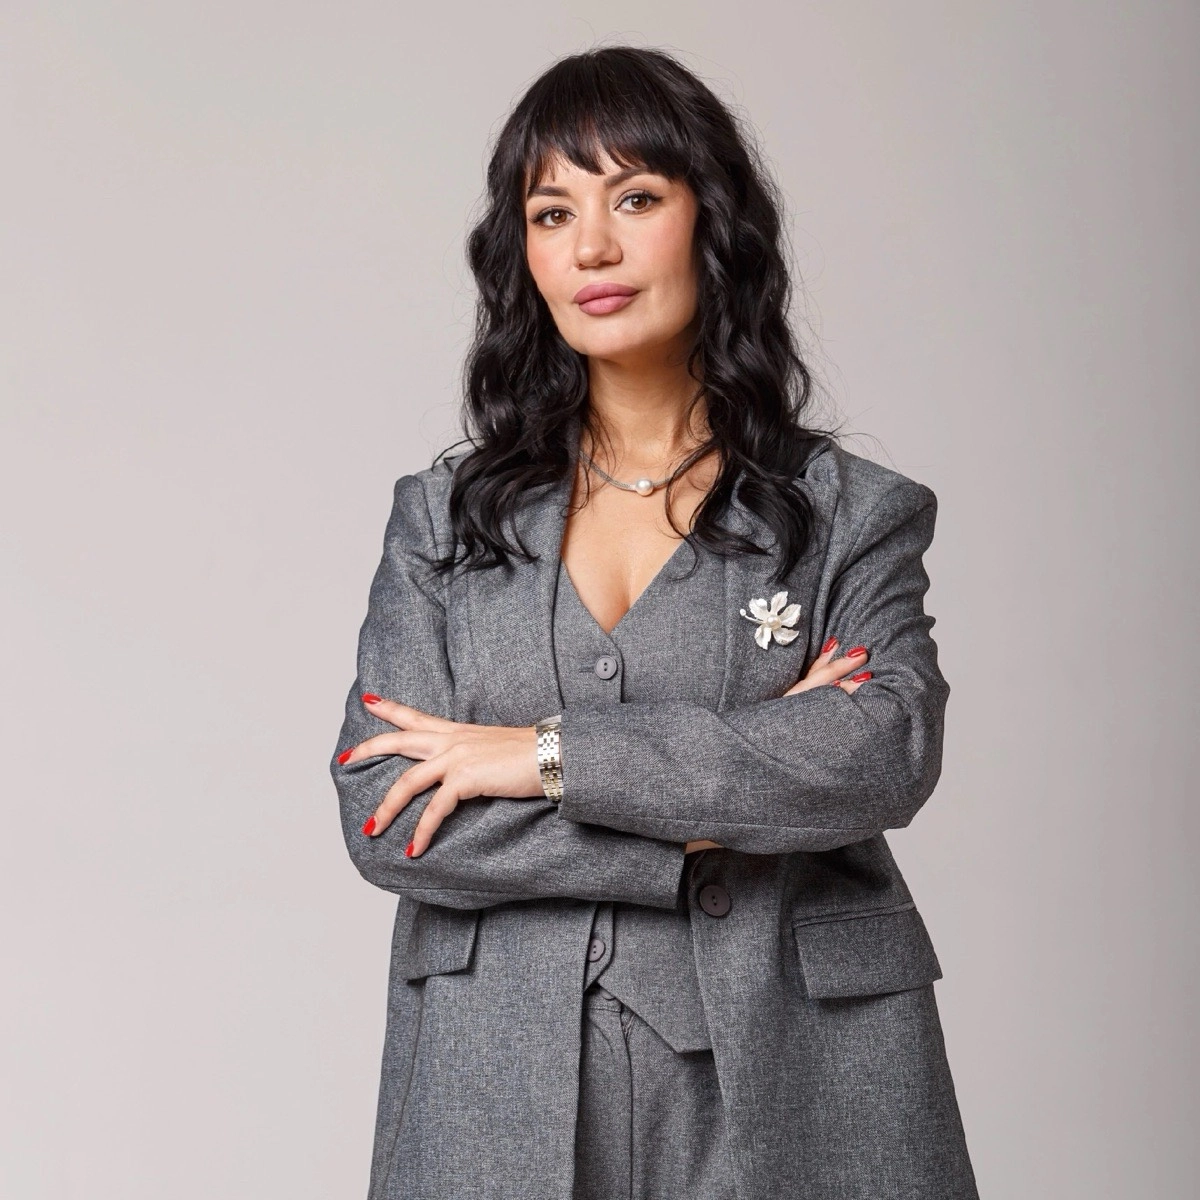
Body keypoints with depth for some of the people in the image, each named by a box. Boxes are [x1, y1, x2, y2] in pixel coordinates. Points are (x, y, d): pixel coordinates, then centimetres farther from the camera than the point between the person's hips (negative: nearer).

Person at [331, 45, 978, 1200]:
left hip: (781, 1091, -1)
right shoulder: (443, 517, 5)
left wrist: (550, 754, -17)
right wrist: (710, 824, -12)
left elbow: (889, 752, -16)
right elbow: (383, 817, -5)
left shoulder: (849, 512, 1)